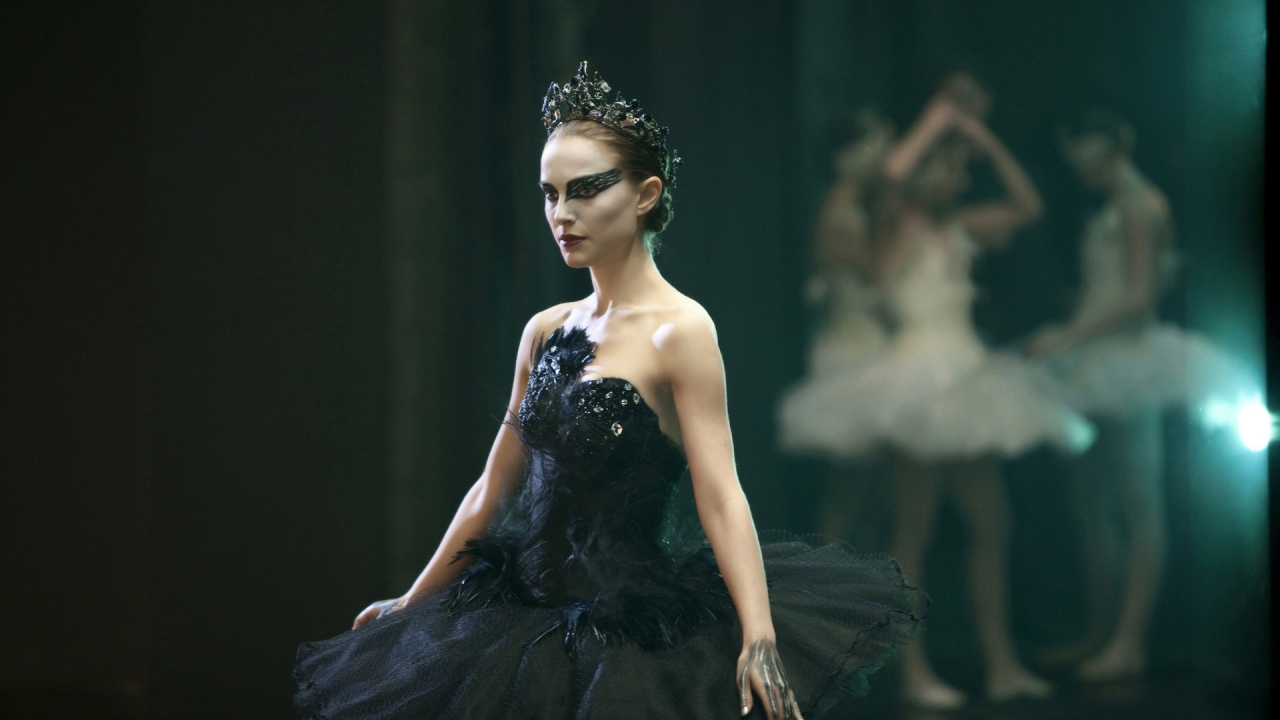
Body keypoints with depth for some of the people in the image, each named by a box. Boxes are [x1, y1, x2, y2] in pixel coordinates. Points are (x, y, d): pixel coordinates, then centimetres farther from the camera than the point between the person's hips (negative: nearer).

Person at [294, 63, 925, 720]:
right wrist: (409, 605, 20)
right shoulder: (546, 332, 8)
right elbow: (493, 490, 15)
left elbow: (720, 496, -20)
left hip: (630, 630, -7)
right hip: (534, 611, 7)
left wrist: (759, 639, -32)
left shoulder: (679, 331, -12)